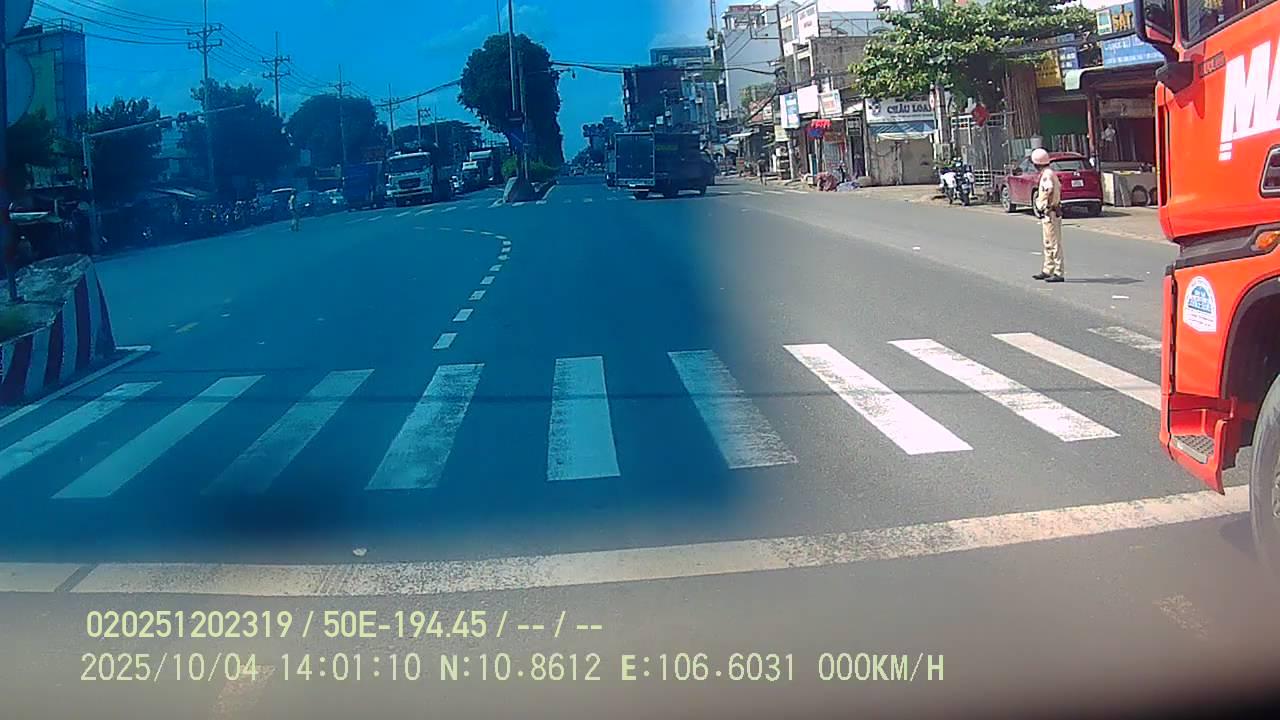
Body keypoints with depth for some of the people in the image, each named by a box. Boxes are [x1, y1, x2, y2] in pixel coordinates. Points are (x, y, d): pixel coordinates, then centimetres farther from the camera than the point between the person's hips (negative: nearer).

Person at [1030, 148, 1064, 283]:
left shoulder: (1047, 174, -18)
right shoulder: (1050, 173, 15)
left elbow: (1049, 189, -35)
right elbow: (1059, 186, 27)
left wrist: (1045, 205, -25)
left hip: (1049, 213, -11)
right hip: (1049, 213, 11)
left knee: (1054, 243, -8)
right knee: (1048, 244, 17)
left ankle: (1058, 273, -6)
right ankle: (1047, 270, 25)